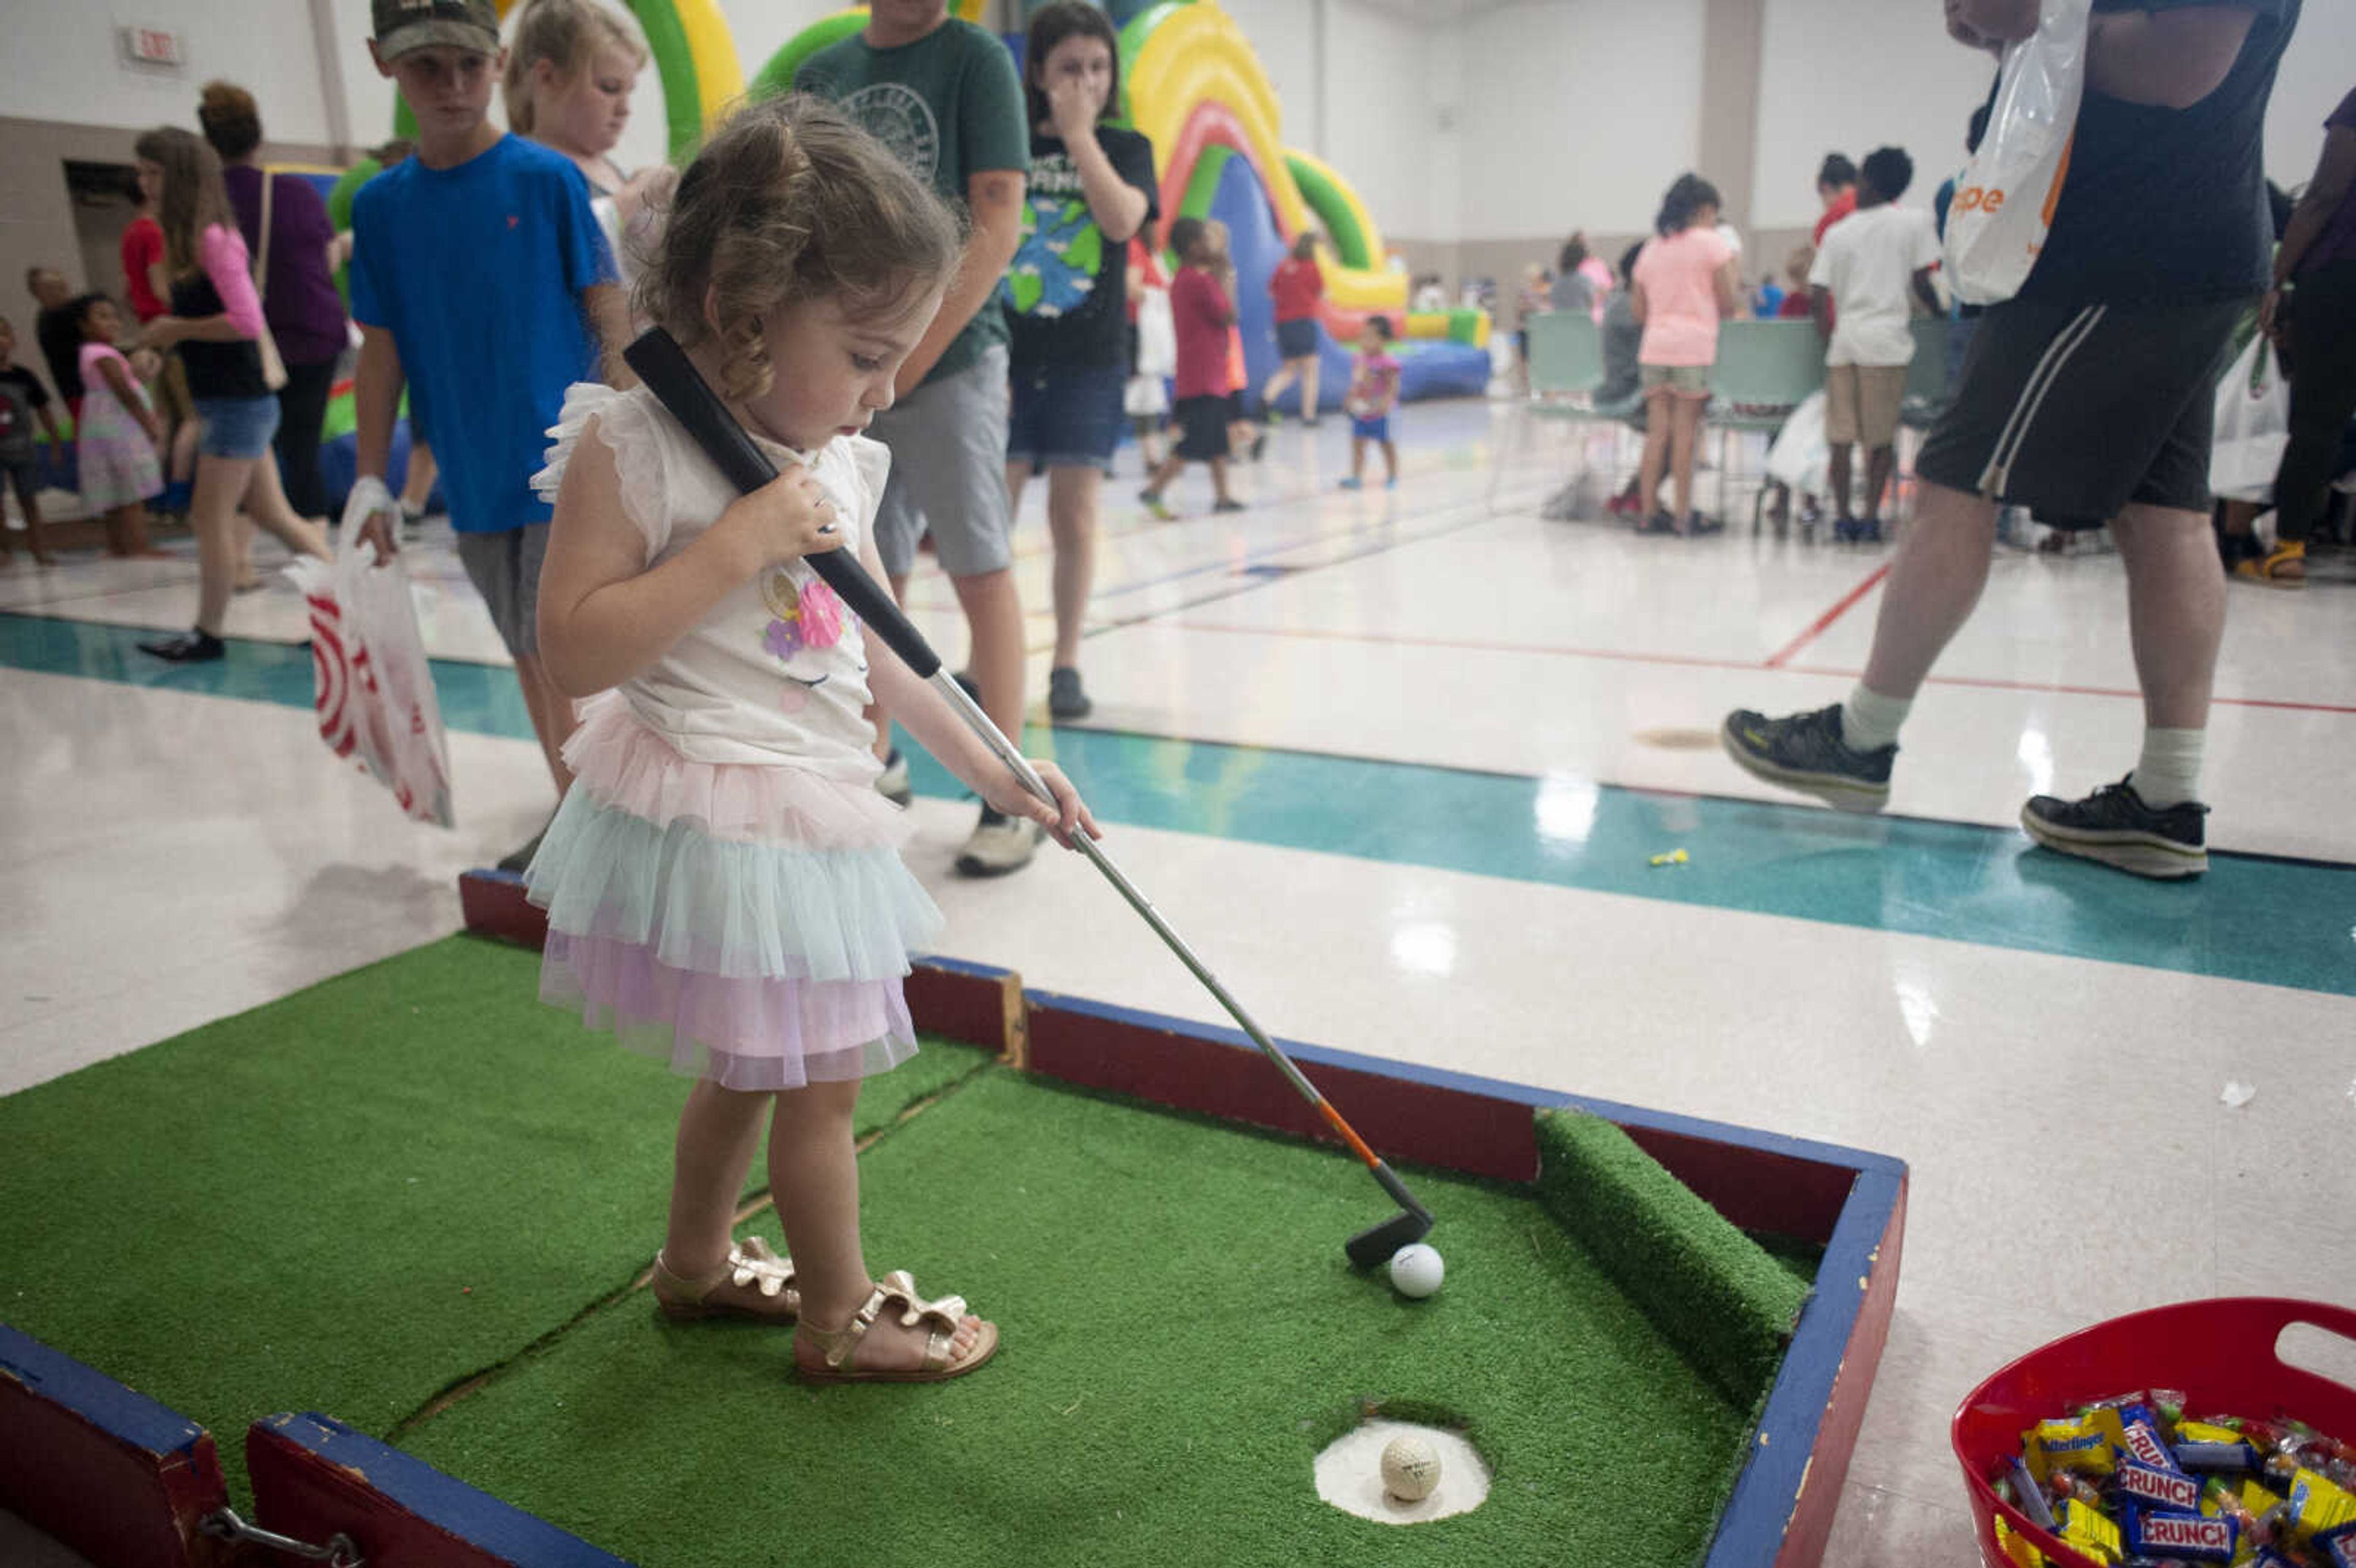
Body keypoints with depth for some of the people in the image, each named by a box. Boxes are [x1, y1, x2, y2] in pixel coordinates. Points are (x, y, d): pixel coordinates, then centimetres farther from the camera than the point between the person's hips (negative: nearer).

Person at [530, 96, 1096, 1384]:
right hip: (718, 815, -8)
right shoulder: (631, 446, -17)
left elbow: (882, 650, 12)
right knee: (820, 1083, 6)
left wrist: (990, 768, 11)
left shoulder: (838, 464, 6)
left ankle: (696, 1263, 45)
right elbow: (574, 650, -21)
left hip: (811, 814, 8)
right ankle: (839, 1321, 28)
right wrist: (734, 546, -26)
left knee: (751, 1066, 23)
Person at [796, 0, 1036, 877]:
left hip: (949, 358, -4)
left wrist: (907, 362, -13)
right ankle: (877, 759, 28)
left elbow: (997, 226, -9)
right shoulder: (820, 75, 12)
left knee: (980, 571, -4)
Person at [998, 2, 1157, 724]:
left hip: (1087, 362, 0)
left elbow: (1121, 219, -15)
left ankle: (1066, 665, 13)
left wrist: (1079, 133, -14)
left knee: (1073, 518, 2)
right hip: (1005, 356, 1)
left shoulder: (1125, 148, 5)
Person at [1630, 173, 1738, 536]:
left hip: (1654, 346, 5)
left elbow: (1639, 310, 15)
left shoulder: (1652, 247, 15)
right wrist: (1732, 269, 17)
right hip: (1693, 346, -5)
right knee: (1686, 431, -2)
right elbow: (1727, 305, -1)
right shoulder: (1712, 243, 0)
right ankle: (1683, 515, 1)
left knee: (1658, 430, 5)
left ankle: (1649, 512, 5)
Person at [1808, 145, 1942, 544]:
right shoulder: (1914, 222, 3)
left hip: (1844, 342, 2)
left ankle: (1843, 517, 7)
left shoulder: (1837, 232, 9)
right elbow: (1921, 284, 0)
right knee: (1881, 437, 3)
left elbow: (1817, 298, 4)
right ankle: (1870, 518, 0)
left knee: (1841, 436, 6)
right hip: (1887, 340, -2)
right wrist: (1940, 315, 17)